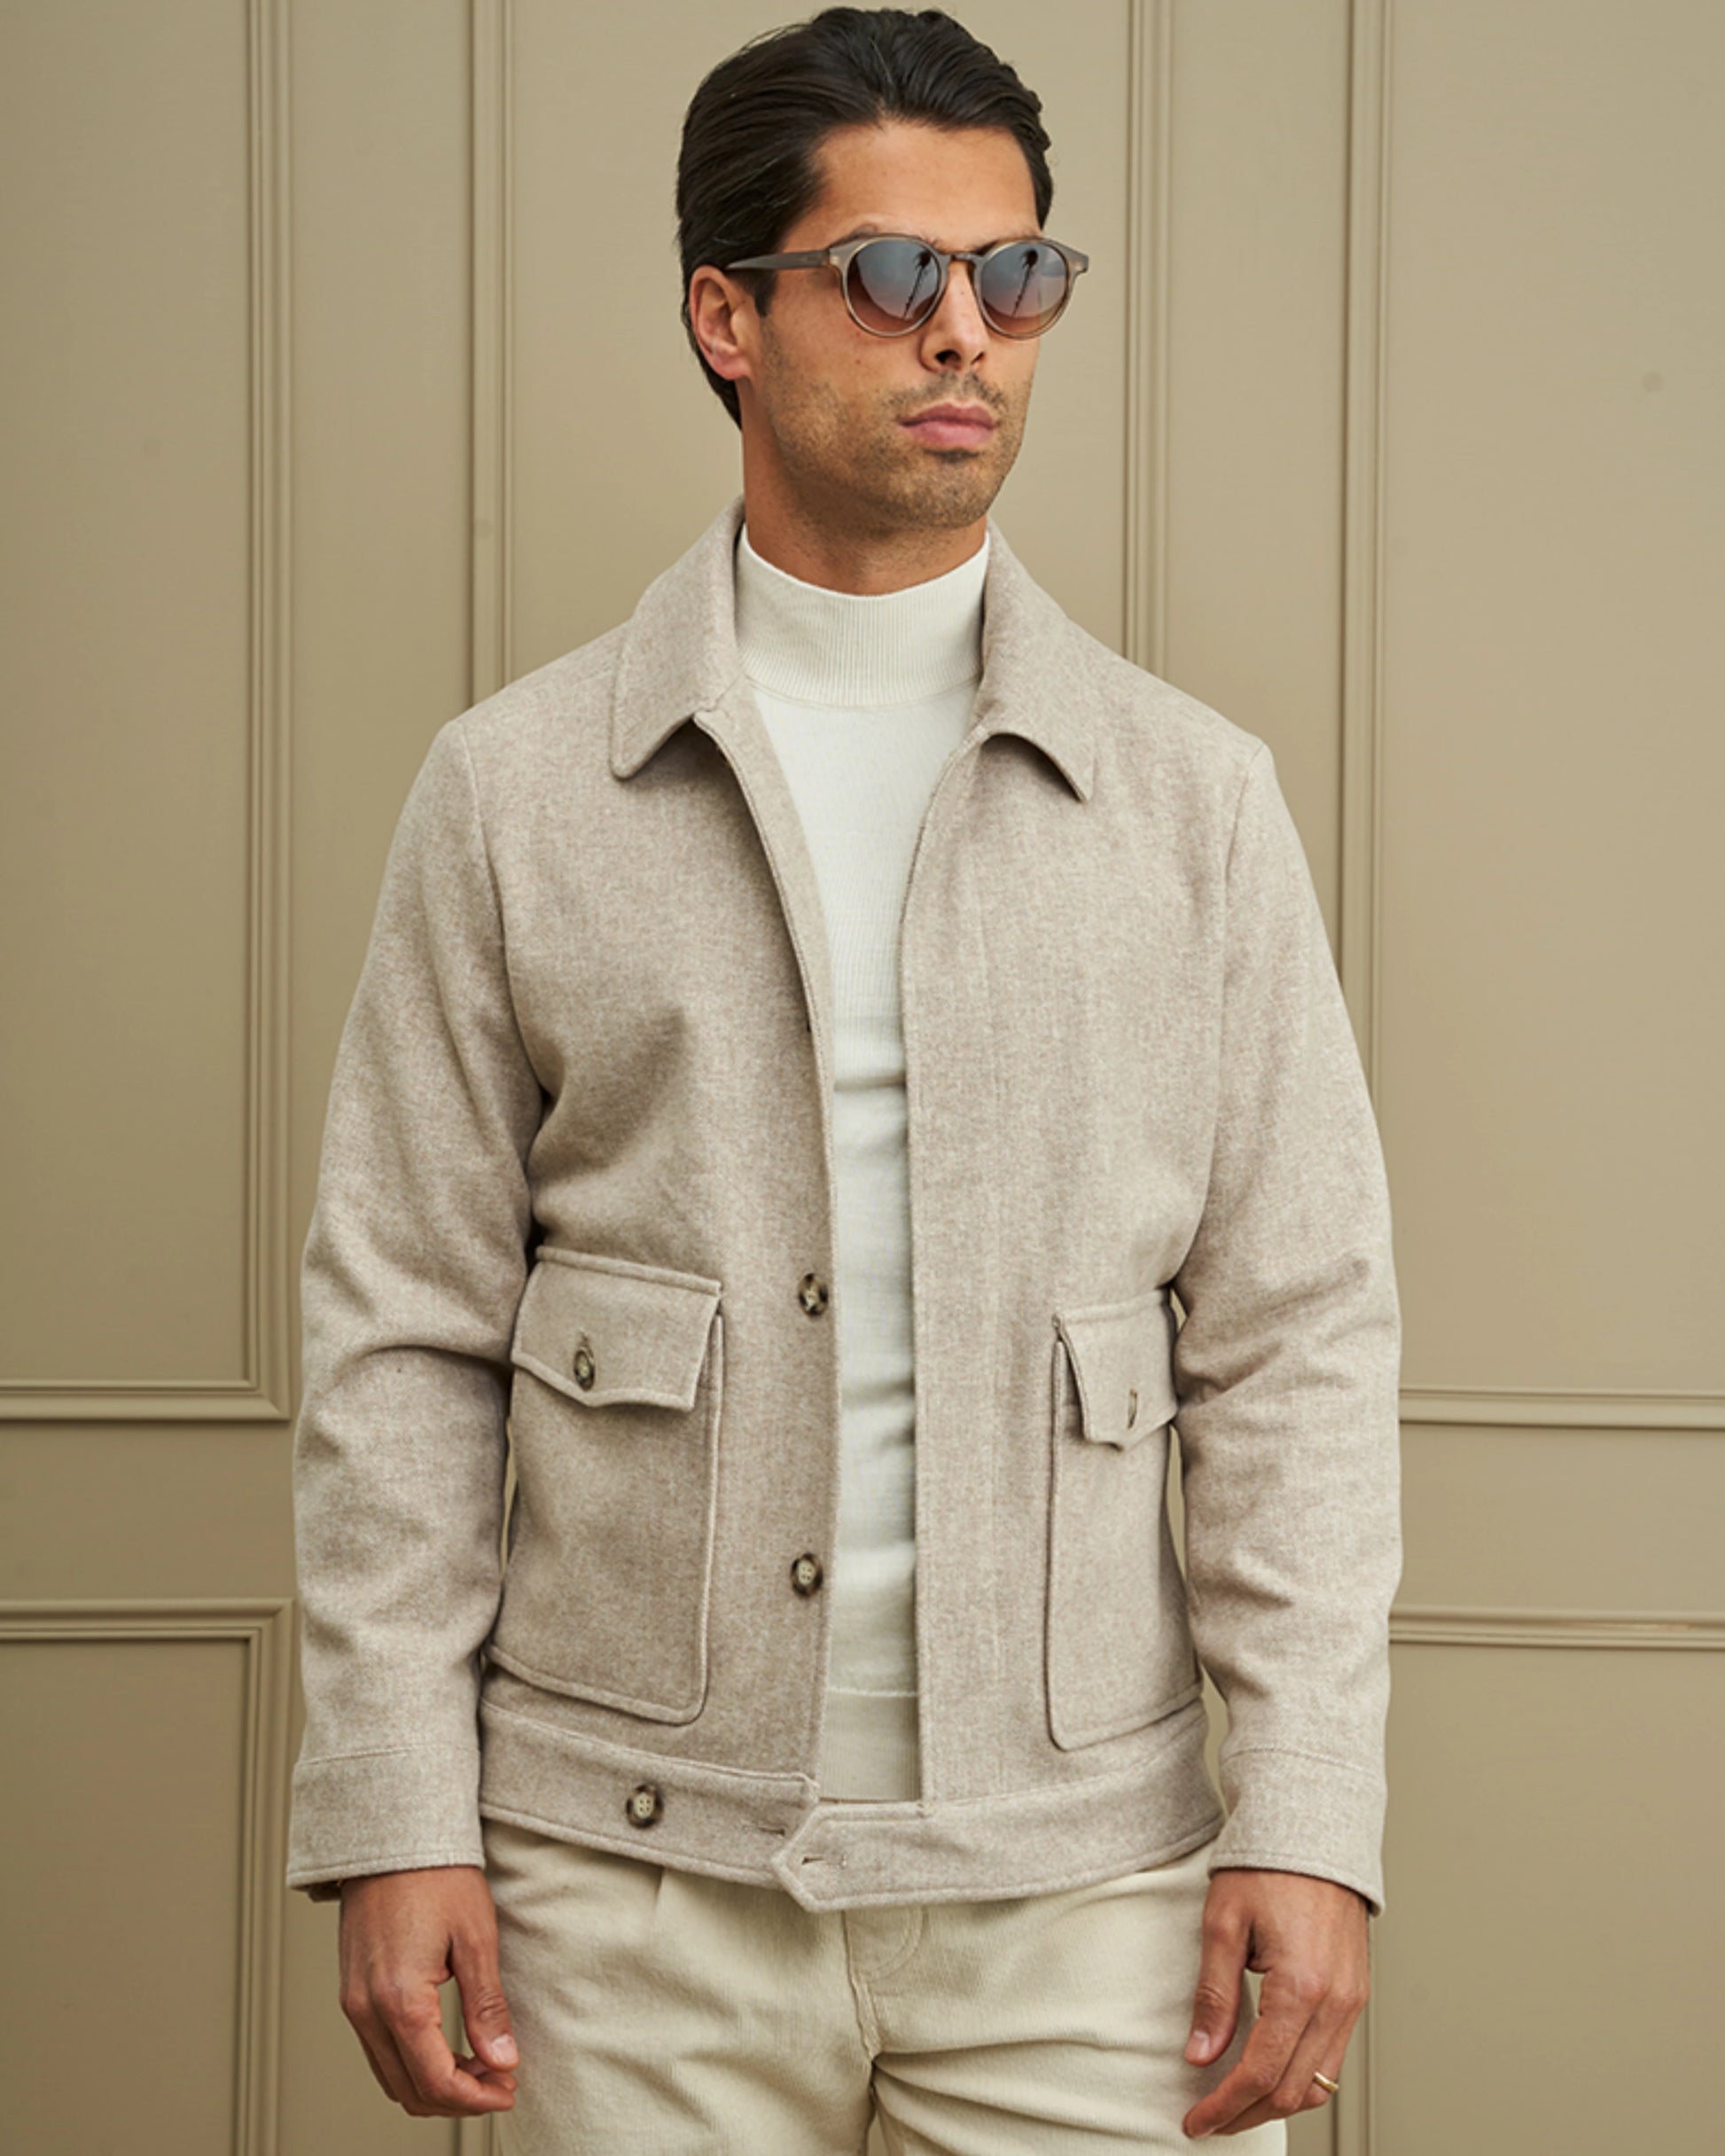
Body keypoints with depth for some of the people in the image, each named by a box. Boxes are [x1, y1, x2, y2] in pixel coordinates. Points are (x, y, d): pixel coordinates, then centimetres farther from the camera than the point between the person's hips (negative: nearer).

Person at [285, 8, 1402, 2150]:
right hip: (638, 1878, 0)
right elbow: (402, 1334, 3)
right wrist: (394, 1819, -2)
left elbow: (1298, 1336, 3)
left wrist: (1306, 1817, -3)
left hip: (1079, 1875, 1)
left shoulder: (1194, 794, 4)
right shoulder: (513, 789, 2)